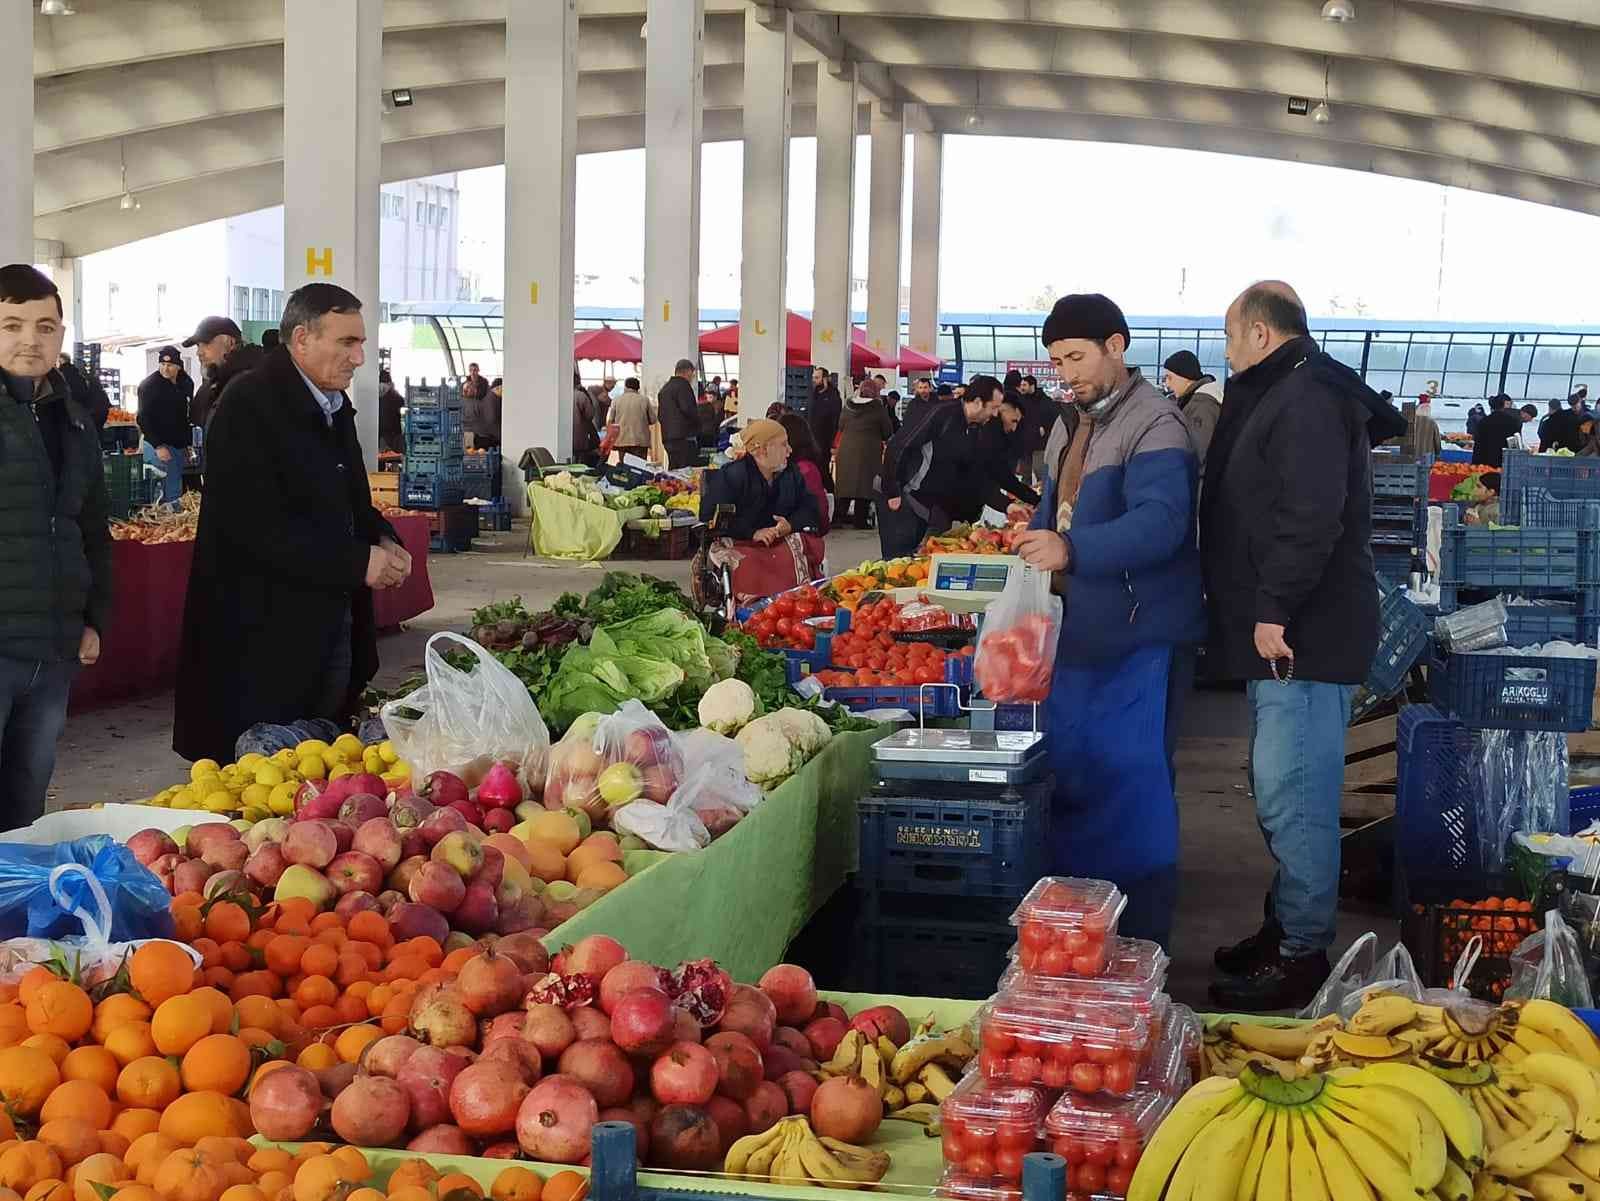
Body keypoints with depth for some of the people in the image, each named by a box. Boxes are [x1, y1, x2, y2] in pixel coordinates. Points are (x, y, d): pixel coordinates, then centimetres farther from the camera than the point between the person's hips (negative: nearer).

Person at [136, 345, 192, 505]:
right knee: (169, 493, -11)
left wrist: (187, 445, 17)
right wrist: (158, 446, -20)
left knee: (177, 491, 6)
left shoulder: (181, 386, 14)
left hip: (178, 447, 7)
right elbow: (144, 419, -13)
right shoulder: (148, 385, -7)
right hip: (159, 447, -7)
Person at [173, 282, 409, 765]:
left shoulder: (334, 406, 13)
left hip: (333, 627, 9)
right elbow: (256, 528, -23)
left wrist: (381, 540, 3)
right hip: (265, 635, -9)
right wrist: (357, 562, -20)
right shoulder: (249, 404, -15)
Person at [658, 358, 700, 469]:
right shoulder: (683, 385, -8)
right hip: (684, 437, -9)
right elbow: (688, 409, -18)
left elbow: (659, 416, 22)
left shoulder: (664, 388, 20)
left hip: (667, 437, 9)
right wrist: (698, 421, -3)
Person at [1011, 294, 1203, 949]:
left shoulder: (1152, 424, -15)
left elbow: (1161, 521, -28)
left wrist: (1072, 550, -40)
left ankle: (1143, 940, 4)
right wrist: (1036, 541, 7)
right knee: (1072, 779, 15)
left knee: (1132, 788, -6)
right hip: (1077, 632, 9)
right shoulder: (1074, 423, 15)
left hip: (1137, 638, -9)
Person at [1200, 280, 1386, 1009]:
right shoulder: (1284, 396, 19)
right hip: (1284, 630, 11)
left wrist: (1274, 610, -24)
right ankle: (1287, 925, 26)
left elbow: (1310, 518, -26)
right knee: (1284, 790, 16)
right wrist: (1262, 611, 21)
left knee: (1292, 794, -8)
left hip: (1304, 636, -11)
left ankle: (1302, 954, -3)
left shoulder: (1307, 400, -15)